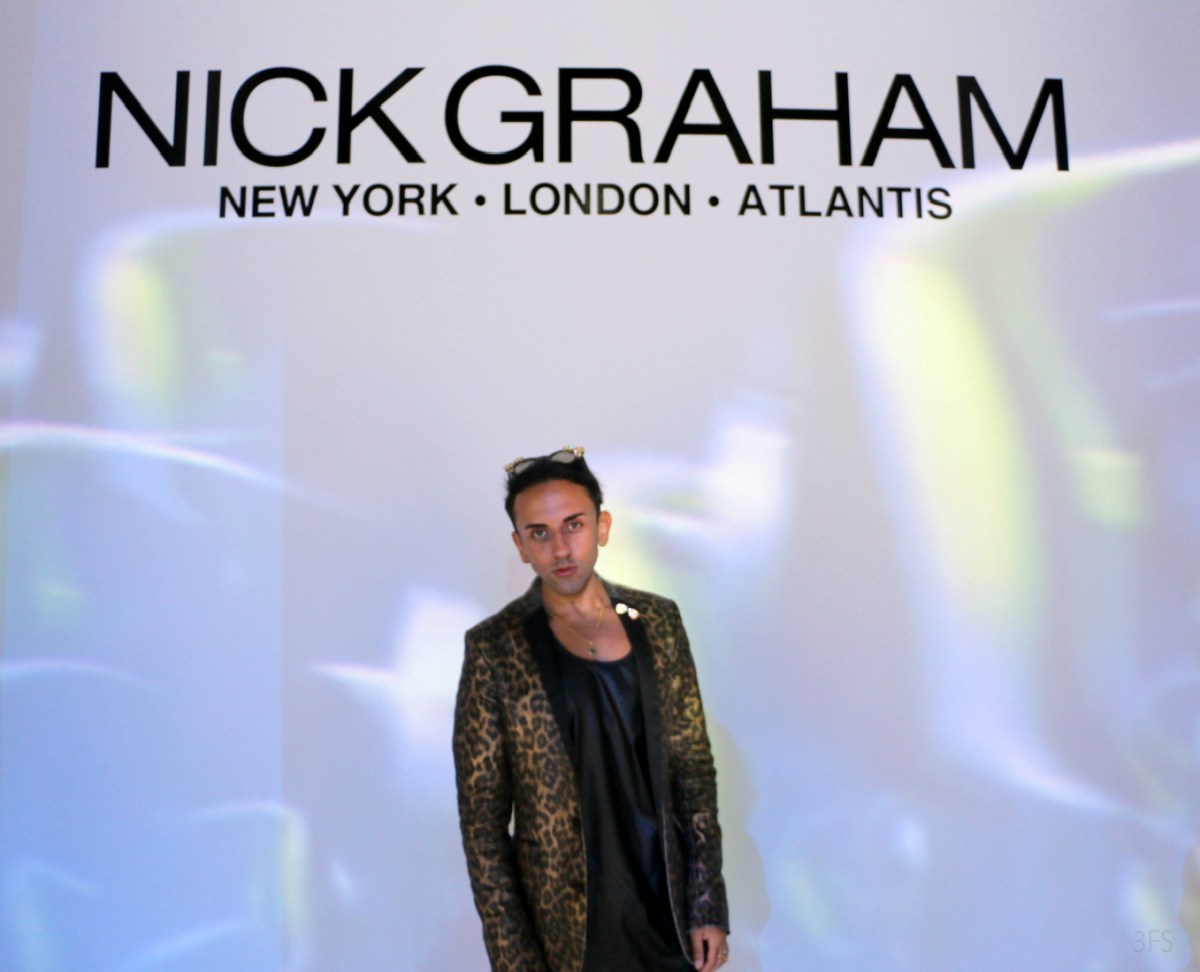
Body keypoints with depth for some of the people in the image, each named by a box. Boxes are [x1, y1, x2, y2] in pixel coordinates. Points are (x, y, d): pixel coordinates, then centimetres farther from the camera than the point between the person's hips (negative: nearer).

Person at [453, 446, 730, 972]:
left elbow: (694, 765, 2)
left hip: (668, 906, 3)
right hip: (567, 924, -2)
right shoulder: (494, 649, -10)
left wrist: (709, 907, 0)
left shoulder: (657, 620, -1)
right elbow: (482, 820, -8)